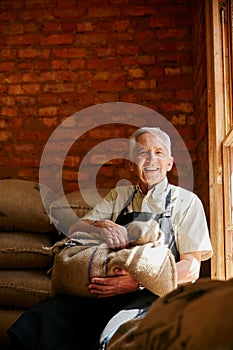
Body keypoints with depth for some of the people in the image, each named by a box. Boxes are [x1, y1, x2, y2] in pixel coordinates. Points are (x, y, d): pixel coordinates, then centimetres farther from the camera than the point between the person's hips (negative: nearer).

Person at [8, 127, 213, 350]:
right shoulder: (119, 196, 21)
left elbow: (191, 268, -1)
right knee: (42, 317, -24)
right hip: (107, 291, 3)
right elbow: (74, 230, 12)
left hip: (155, 294, -3)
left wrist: (139, 282, -17)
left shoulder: (186, 201, 8)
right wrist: (102, 226, -12)